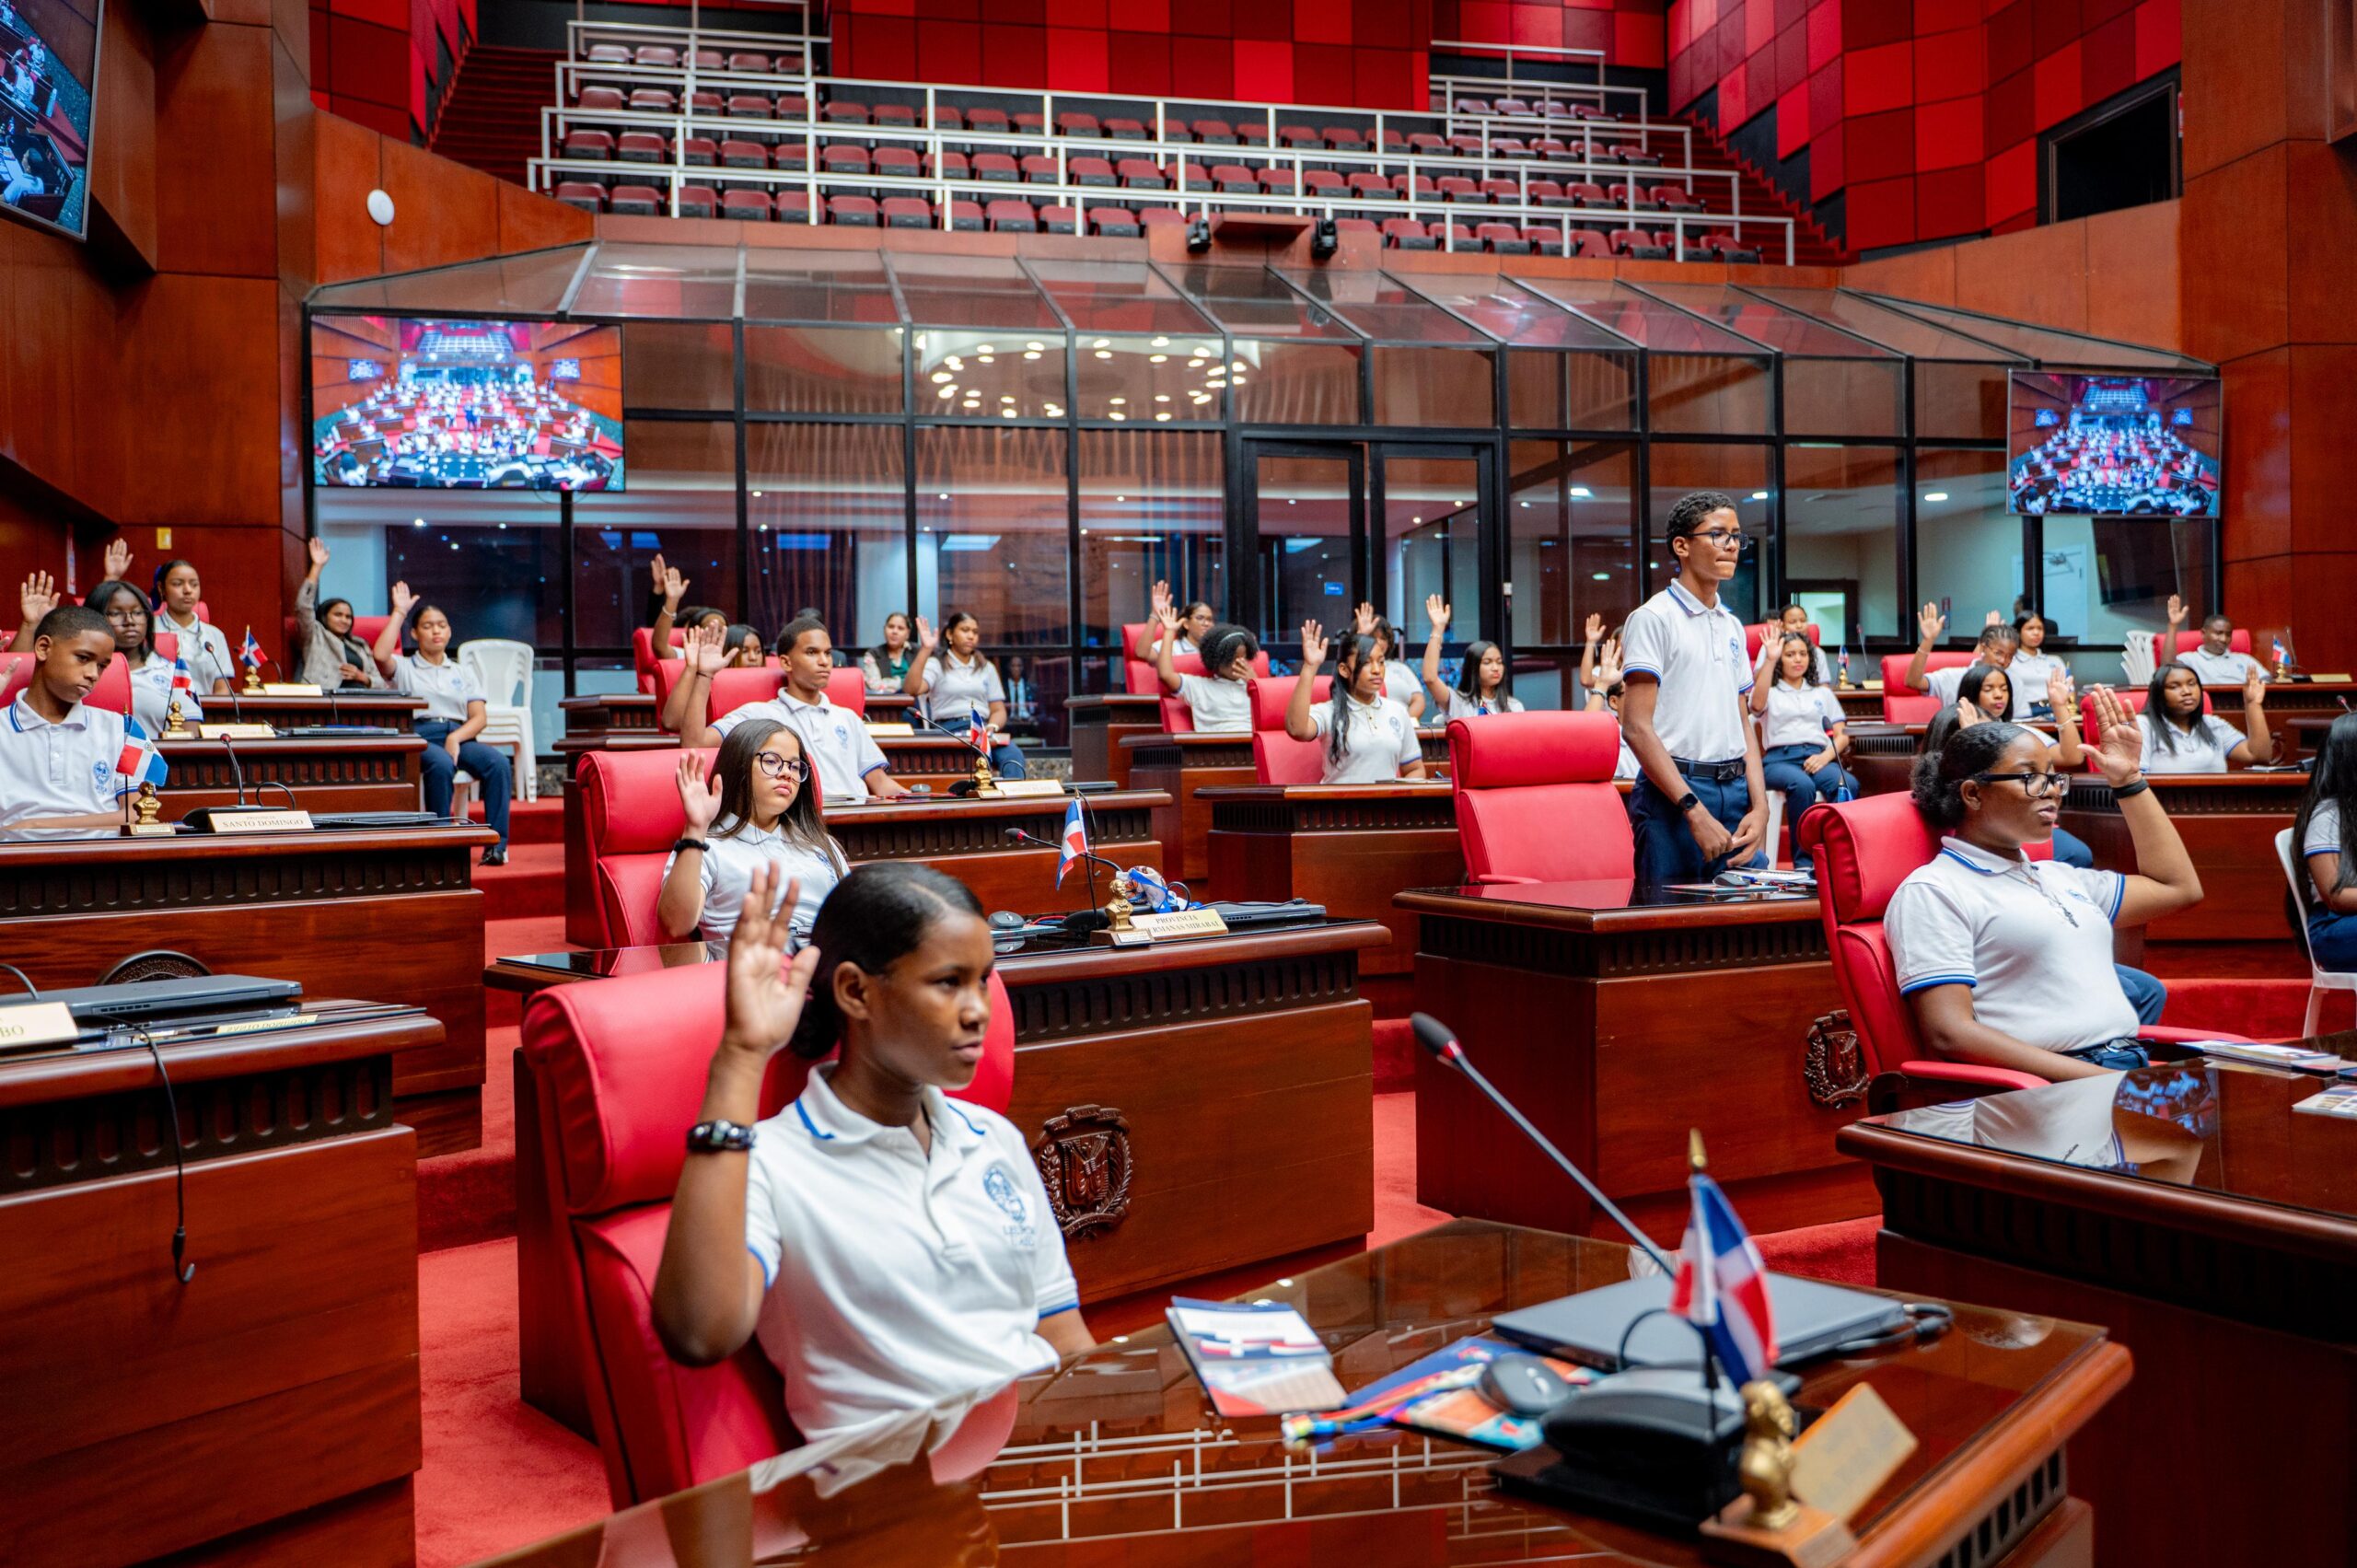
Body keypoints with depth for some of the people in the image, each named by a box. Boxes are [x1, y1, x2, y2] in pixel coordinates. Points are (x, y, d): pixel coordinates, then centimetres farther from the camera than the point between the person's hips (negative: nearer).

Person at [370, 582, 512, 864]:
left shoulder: (461, 672, 26)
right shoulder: (404, 667, 18)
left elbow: (480, 717, 13)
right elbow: (380, 655, -8)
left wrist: (455, 738, -9)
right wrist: (399, 613, 0)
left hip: (460, 736, 3)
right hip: (420, 736, -3)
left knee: (499, 763, -30)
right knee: (441, 764, -39)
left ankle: (496, 843, -30)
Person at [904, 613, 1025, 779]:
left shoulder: (987, 668, 25)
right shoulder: (936, 665, 12)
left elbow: (999, 710, 21)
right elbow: (911, 689, -8)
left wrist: (991, 728, -3)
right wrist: (925, 650, -14)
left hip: (984, 731, 4)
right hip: (949, 730, -4)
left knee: (1013, 755, -31)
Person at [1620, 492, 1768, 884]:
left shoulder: (1732, 626, 16)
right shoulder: (1654, 618, -6)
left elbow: (1743, 722, 18)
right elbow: (1637, 727, -14)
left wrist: (1760, 805, 4)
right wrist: (1694, 810, -18)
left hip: (1735, 791, 7)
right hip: (1673, 793, -7)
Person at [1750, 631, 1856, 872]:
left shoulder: (1822, 693, 27)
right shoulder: (1771, 692, 18)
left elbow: (1842, 735, 18)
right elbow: (1757, 705, -9)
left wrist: (1825, 756, -4)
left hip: (1818, 758, 3)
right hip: (1780, 758, -3)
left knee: (1848, 784, -33)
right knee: (1802, 785, -39)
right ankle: (1803, 860, -34)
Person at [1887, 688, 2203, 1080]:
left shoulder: (2058, 877, 24)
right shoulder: (1933, 892, -4)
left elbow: (2179, 888, 34)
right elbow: (1948, 1033, -13)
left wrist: (2128, 779, 27)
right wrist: (2093, 1079, -19)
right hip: (2052, 1090, -9)